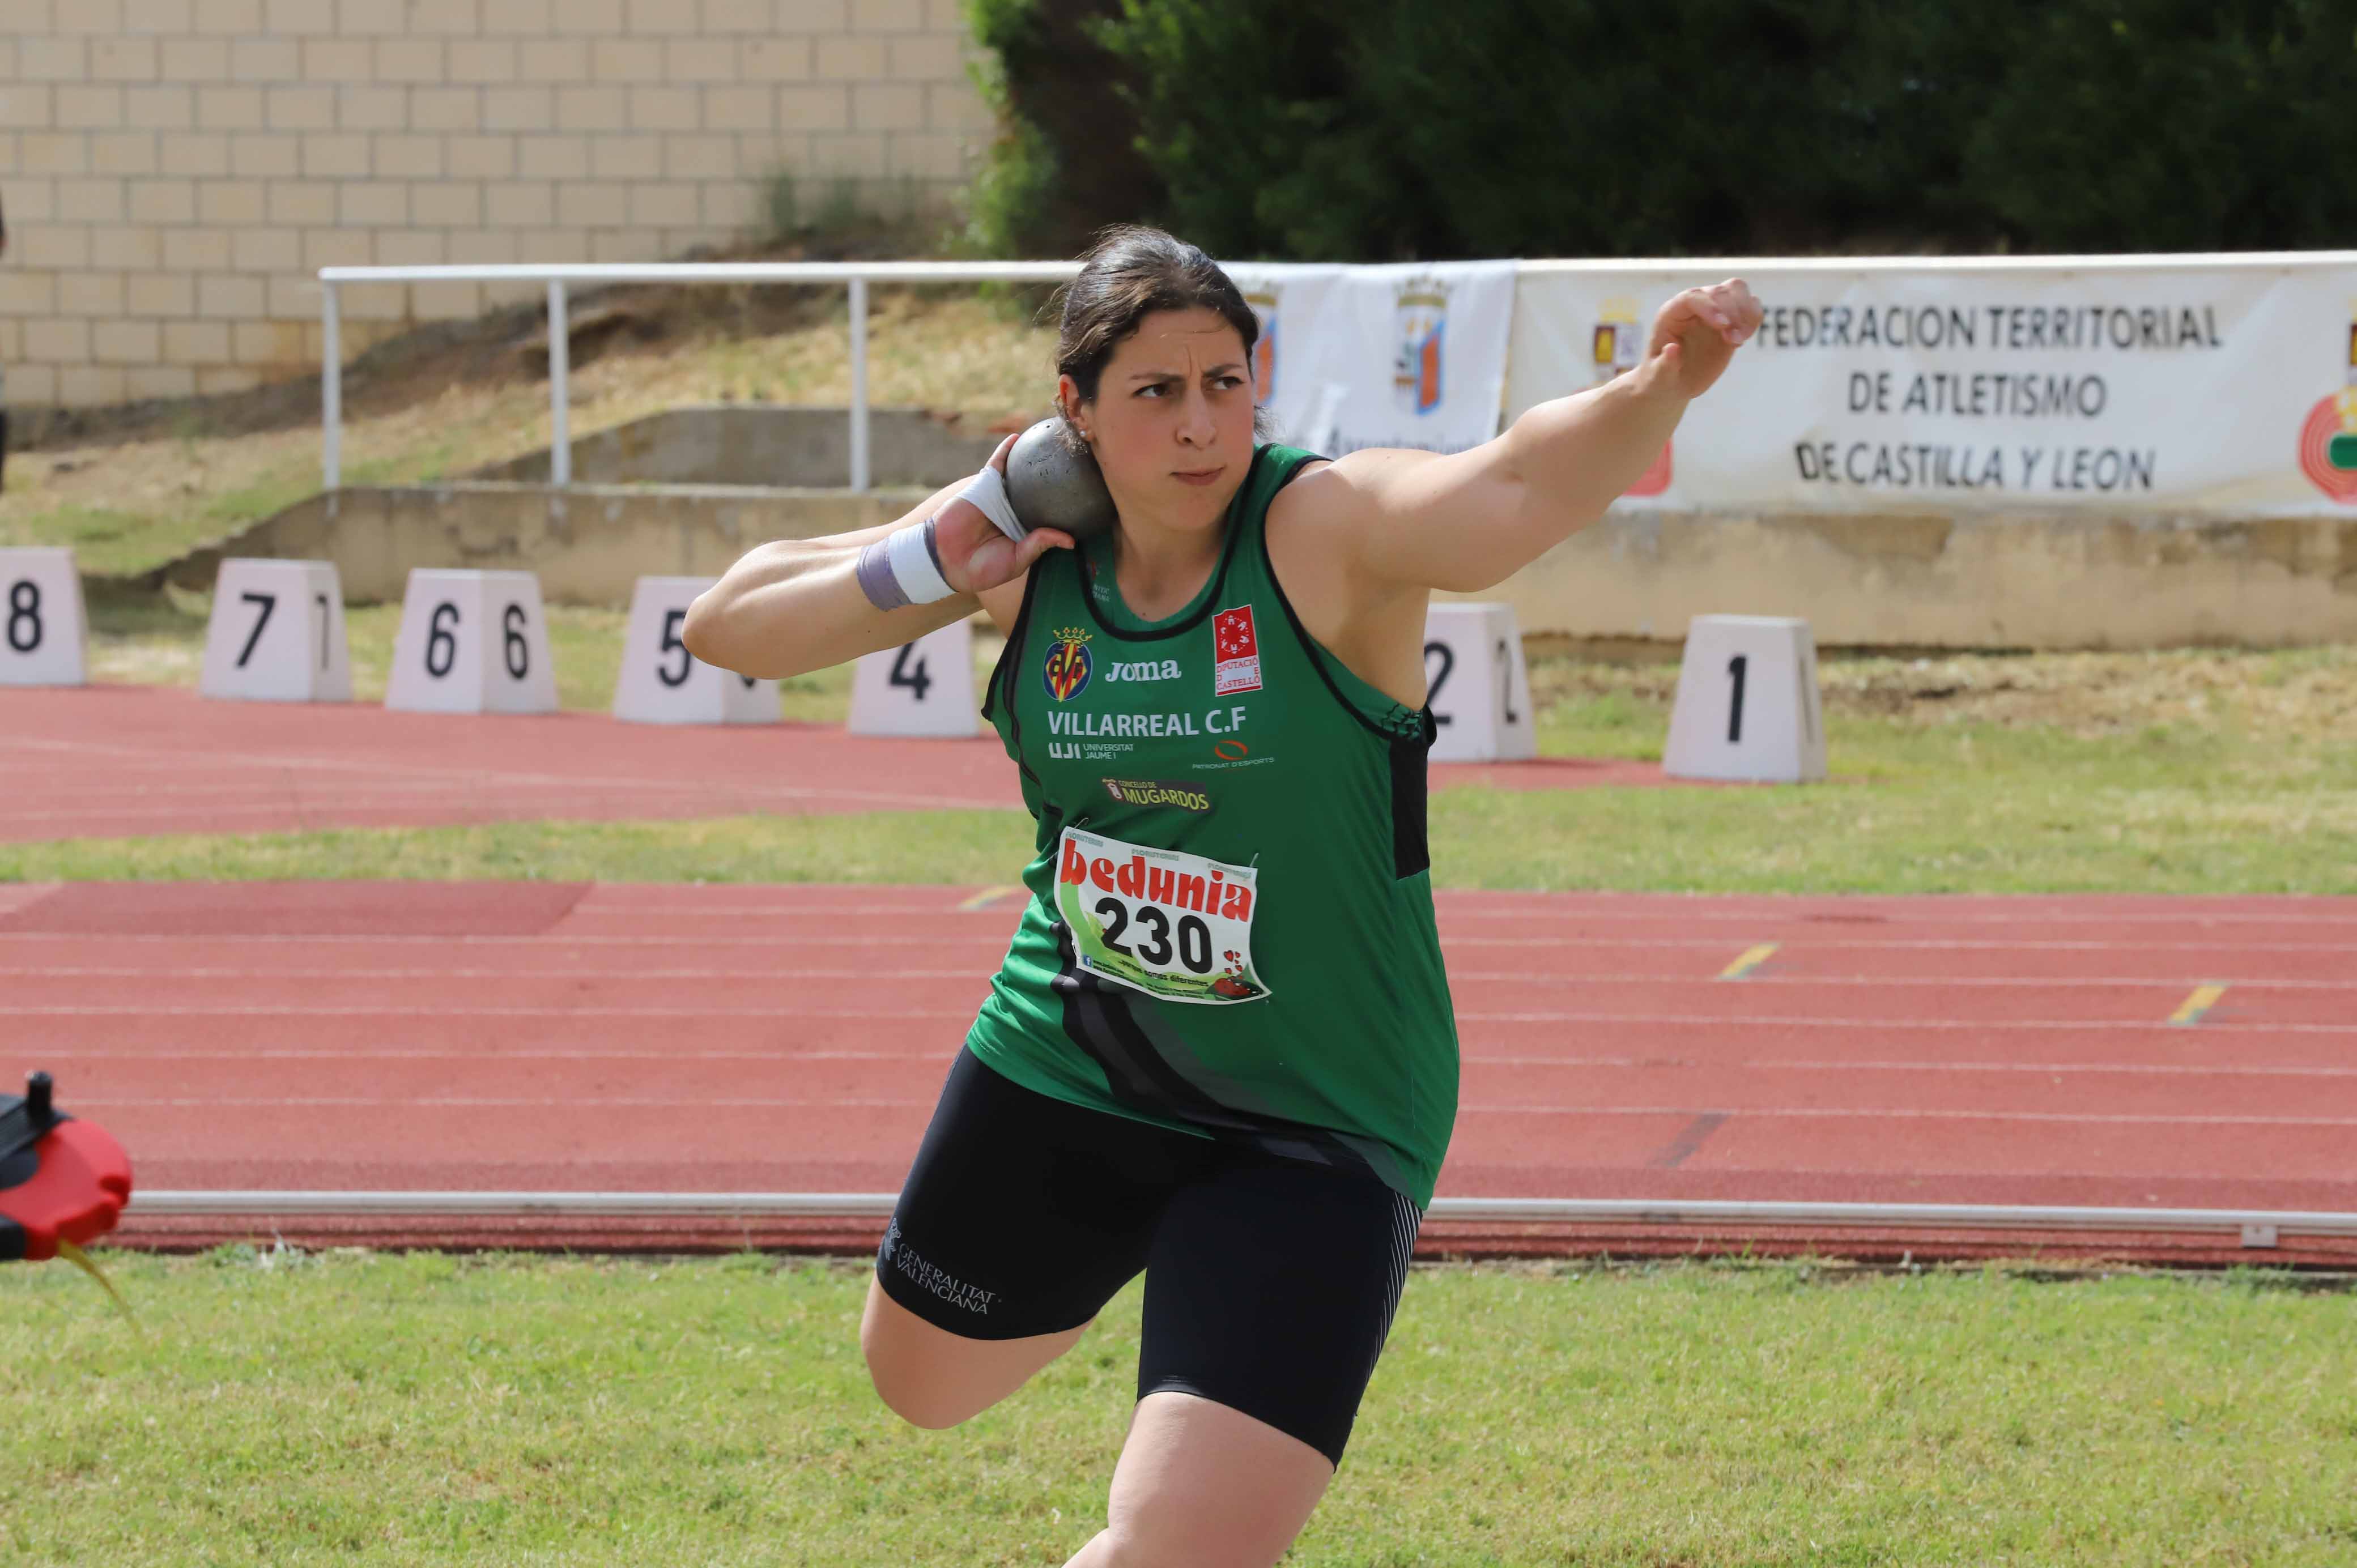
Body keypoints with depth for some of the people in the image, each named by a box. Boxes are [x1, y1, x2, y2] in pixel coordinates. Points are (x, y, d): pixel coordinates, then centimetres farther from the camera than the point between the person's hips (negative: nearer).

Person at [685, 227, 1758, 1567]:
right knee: (924, 1377, 28)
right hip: (1064, 1061, 5)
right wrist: (927, 569, -18)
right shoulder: (1028, 543, -7)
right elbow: (726, 627, -1)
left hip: (1312, 1126, -5)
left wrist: (1663, 388, -65)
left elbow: (1517, 487, -44)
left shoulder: (1329, 534, -22)